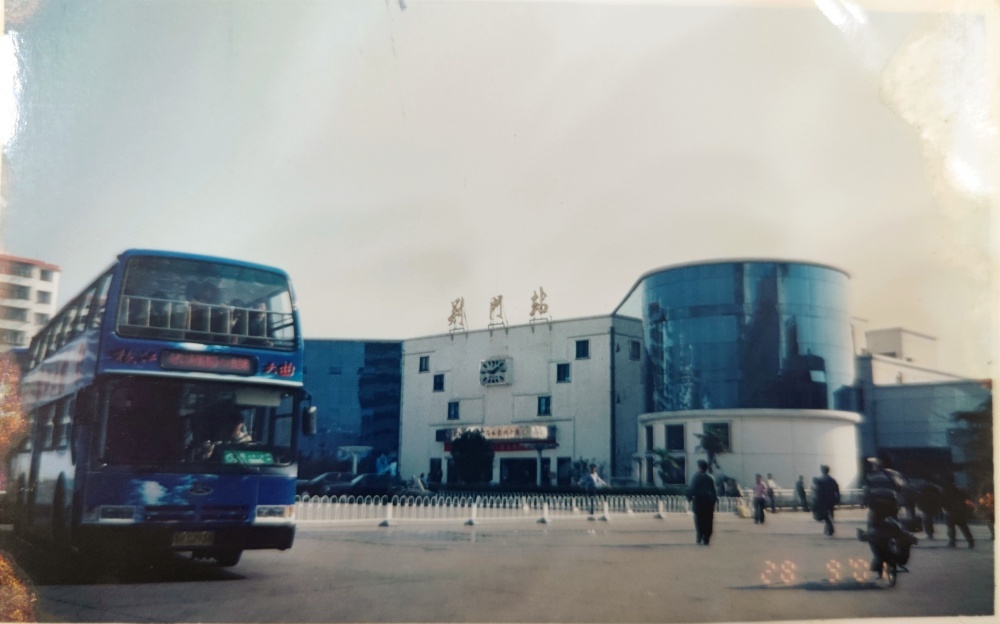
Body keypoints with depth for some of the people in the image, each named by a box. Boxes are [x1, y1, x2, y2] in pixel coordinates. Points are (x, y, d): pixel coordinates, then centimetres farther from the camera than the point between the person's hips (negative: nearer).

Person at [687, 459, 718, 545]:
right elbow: (713, 490, 10)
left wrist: (689, 498, -3)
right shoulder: (709, 478, 9)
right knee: (708, 521, 6)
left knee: (699, 520, 2)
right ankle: (706, 539, 4)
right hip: (709, 501, 4)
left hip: (699, 500, -4)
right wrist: (714, 499, 15)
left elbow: (692, 489, -12)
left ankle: (700, 538, -5)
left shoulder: (696, 477, -5)